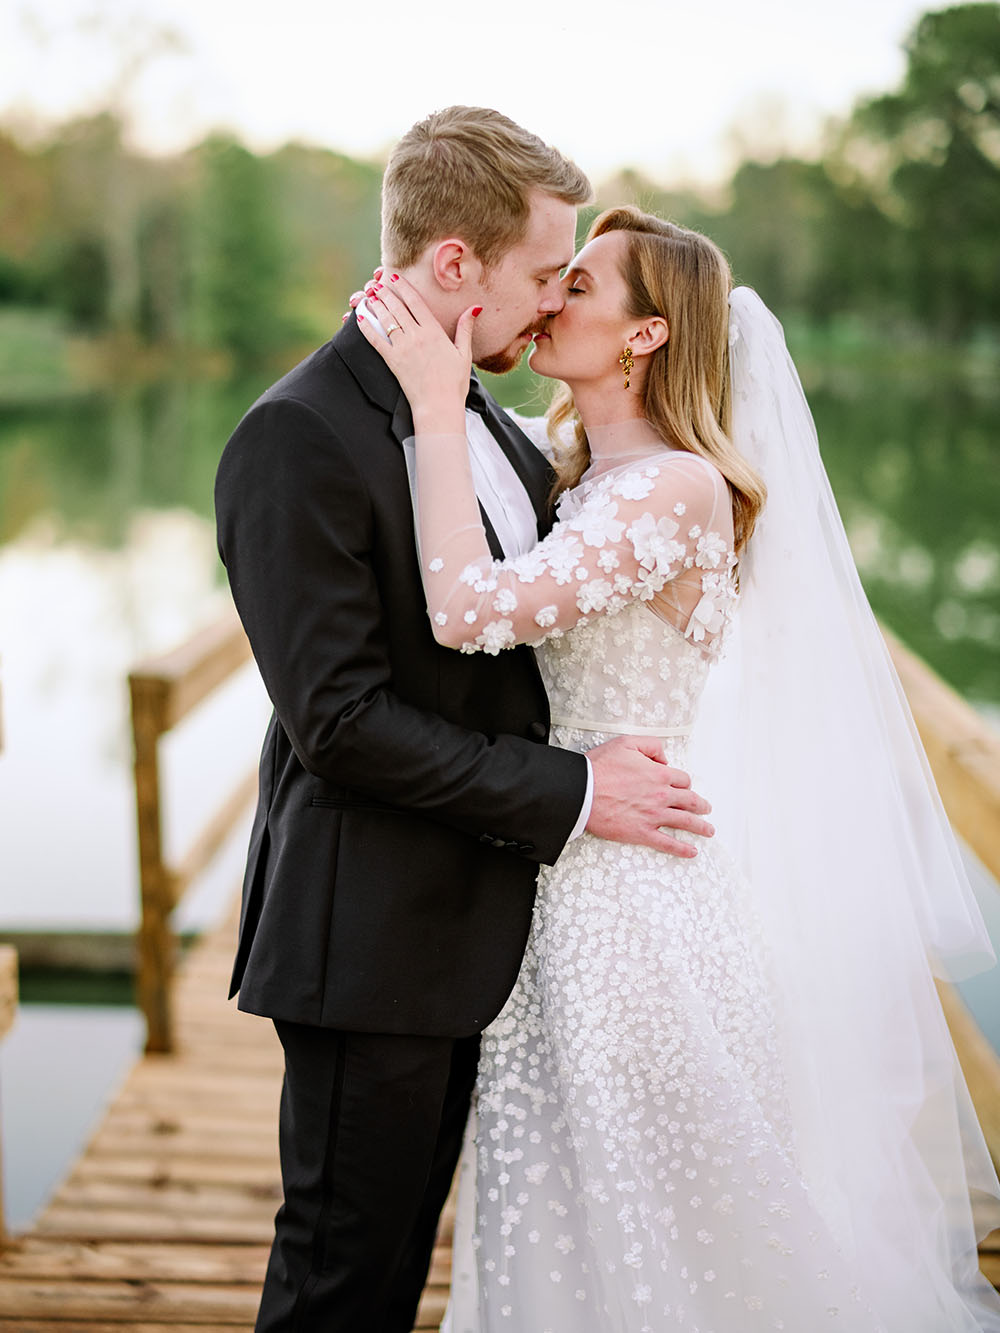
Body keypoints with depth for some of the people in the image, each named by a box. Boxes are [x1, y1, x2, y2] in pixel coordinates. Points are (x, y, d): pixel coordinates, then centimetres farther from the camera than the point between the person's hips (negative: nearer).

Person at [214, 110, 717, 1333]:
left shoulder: (492, 428, 9)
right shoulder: (298, 440, -18)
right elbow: (339, 718, -22)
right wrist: (570, 795, -18)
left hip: (466, 922, 8)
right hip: (368, 938, -8)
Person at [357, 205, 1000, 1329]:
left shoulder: (678, 488, -18)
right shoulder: (579, 483, 11)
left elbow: (471, 609, -29)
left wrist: (439, 406, -22)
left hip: (630, 898, -9)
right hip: (563, 876, 9)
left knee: (651, 1237, 8)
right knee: (567, 1216, 21)